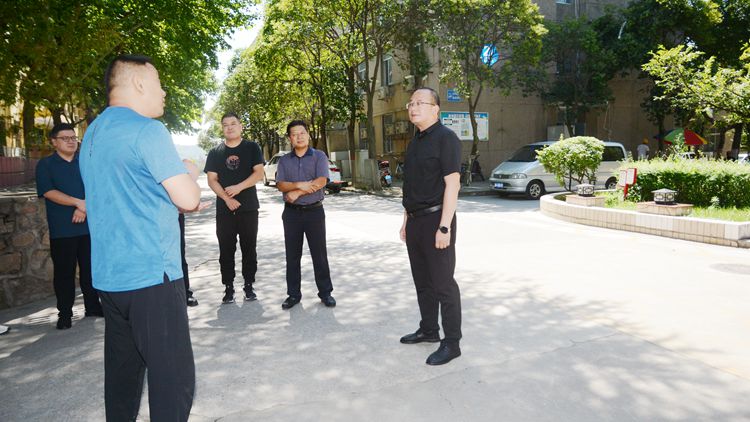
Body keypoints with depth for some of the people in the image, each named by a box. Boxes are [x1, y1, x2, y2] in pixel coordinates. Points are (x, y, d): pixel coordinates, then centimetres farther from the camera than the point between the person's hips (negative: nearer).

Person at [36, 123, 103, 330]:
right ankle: (65, 313, 13)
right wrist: (79, 202, -18)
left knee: (90, 268, 8)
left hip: (88, 225, 2)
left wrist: (84, 208, -12)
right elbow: (48, 192, -9)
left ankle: (92, 305, 20)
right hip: (61, 229, -2)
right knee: (64, 272, 2)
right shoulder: (45, 164, 3)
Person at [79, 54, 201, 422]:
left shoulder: (93, 134, 16)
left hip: (109, 277, 9)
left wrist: (177, 185, 16)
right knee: (174, 376, -2)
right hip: (150, 276, -9)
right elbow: (188, 198, -16)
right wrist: (187, 177, 6)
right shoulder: (147, 130, -13)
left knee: (122, 370, 17)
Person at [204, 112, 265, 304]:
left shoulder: (252, 148, 4)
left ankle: (249, 285, 14)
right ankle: (228, 287, 13)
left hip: (249, 208, -1)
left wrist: (238, 187, -18)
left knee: (249, 248, 5)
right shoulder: (215, 152, 8)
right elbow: (212, 180, 2)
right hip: (224, 209, 1)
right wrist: (226, 198, -13)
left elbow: (259, 173, -6)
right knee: (226, 249, 4)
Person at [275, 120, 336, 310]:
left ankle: (325, 292, 13)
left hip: (314, 211, -2)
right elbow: (281, 185, -3)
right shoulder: (284, 160, 9)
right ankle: (293, 294, 17)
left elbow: (321, 182, -13)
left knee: (319, 253, 3)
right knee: (292, 255, 7)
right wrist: (300, 184, -20)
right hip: (292, 212, 3)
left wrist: (297, 192, -13)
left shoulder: (319, 156, 1)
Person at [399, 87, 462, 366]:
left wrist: (444, 227, -22)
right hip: (415, 221, 9)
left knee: (443, 284, -1)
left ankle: (451, 343, 10)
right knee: (422, 281, 17)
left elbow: (452, 184, -17)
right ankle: (428, 330, 31)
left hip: (435, 220, -8)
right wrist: (406, 221, 17)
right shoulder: (415, 141, 15)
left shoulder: (445, 138, -11)